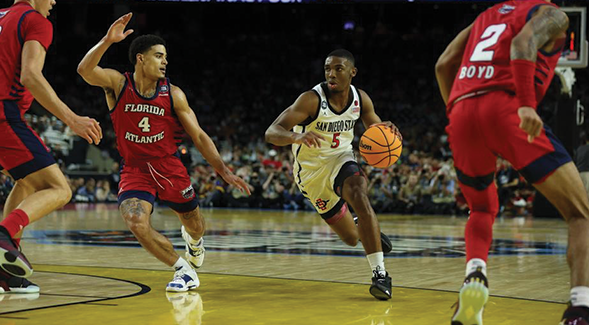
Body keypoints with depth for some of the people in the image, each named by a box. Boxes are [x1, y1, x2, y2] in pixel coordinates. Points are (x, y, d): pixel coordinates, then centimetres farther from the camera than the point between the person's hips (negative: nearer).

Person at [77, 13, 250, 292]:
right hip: (134, 169, -2)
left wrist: (224, 171, -8)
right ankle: (184, 270, -9)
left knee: (195, 226, 15)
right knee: (136, 222, -28)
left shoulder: (173, 94, -5)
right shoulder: (117, 84, -9)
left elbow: (199, 136, -1)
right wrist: (107, 41, -43)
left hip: (169, 167, 2)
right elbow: (85, 70, -29)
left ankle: (193, 239, 57)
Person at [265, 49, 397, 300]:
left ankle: (380, 273, -30)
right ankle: (366, 228, 47)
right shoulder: (312, 100, -24)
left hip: (341, 159, 2)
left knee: (359, 196, -33)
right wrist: (296, 137, -53)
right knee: (350, 238, 5)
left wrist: (387, 132, -18)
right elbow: (271, 133, -31)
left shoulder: (361, 99, -10)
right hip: (312, 171, -2)